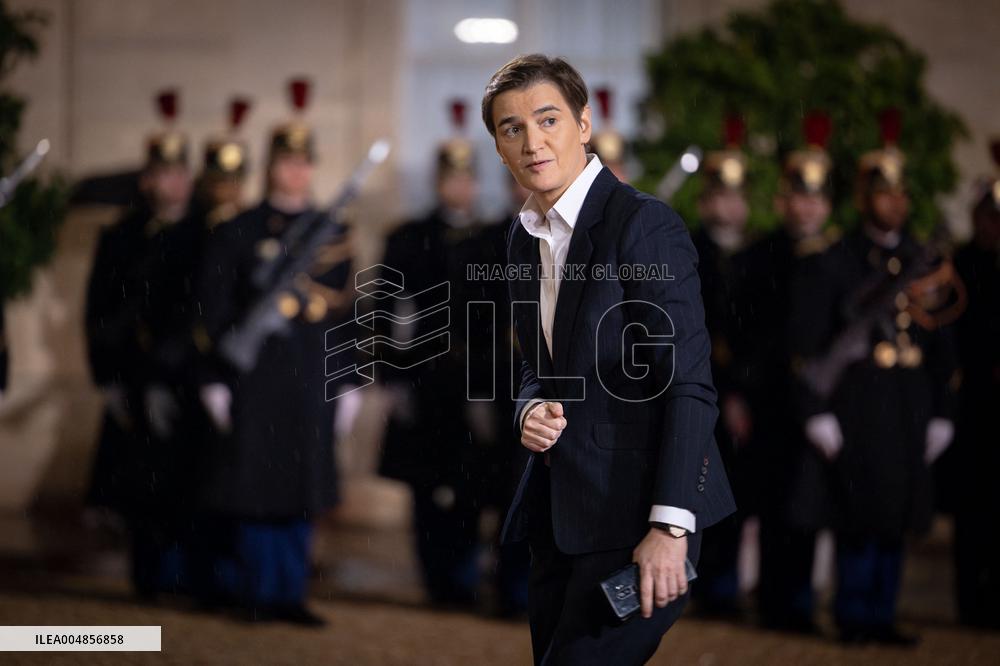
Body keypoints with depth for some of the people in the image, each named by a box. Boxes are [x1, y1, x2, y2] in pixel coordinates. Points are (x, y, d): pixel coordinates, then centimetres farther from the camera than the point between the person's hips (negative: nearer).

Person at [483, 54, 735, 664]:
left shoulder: (646, 225, -12)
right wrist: (531, 408, -2)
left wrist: (669, 527, -23)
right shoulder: (526, 237, 13)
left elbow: (689, 383, -17)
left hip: (635, 507, -8)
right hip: (559, 510, 8)